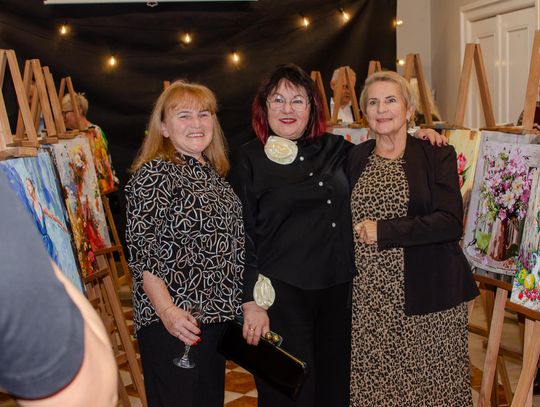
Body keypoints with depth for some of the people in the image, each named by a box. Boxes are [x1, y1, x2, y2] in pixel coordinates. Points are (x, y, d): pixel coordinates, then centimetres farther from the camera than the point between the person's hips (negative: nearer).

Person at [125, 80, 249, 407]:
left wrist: (245, 300, 15)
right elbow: (141, 251, -18)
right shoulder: (154, 174, -12)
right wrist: (167, 310, -25)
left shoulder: (214, 174, 12)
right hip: (173, 322, -8)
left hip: (218, 314, 8)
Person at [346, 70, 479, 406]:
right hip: (367, 295, 3)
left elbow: (450, 223, -13)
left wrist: (382, 231, -15)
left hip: (424, 293, -3)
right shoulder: (356, 157, 10)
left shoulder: (437, 155, -2)